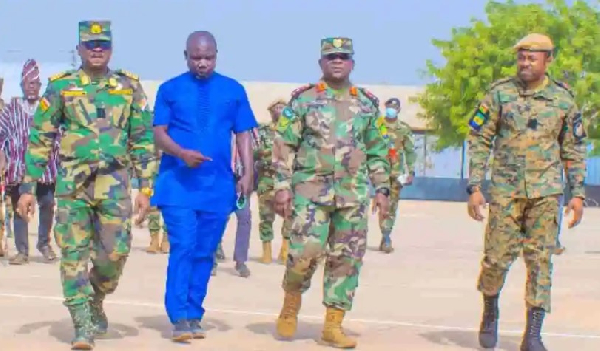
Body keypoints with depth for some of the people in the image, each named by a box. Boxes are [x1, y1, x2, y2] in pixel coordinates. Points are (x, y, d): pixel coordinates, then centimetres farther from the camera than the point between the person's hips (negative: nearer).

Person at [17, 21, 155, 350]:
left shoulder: (129, 86, 6)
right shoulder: (61, 87, 3)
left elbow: (143, 141, 9)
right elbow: (39, 140, 5)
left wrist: (145, 188, 3)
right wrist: (27, 188, 0)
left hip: (114, 182, 1)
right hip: (71, 182, 0)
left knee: (115, 252, -3)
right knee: (73, 254, -2)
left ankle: (96, 300, 27)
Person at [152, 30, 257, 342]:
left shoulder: (233, 90, 8)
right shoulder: (170, 89, 3)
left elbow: (243, 135, 8)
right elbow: (159, 133, -1)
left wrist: (247, 173, -2)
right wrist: (182, 153, -20)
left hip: (218, 185, 2)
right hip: (178, 183, -2)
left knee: (205, 253, 7)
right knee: (182, 248, -9)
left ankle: (194, 316, 16)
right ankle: (179, 318, -7)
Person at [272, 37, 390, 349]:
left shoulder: (367, 103, 11)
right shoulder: (303, 99, 2)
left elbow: (377, 151, 15)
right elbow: (283, 146, 0)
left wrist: (382, 188, 7)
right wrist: (282, 186, -7)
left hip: (353, 194, 3)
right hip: (311, 190, -3)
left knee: (347, 259, 2)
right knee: (305, 252, -13)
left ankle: (333, 325, 10)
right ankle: (291, 303, 16)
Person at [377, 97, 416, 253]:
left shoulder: (404, 129, 8)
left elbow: (410, 152, 8)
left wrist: (411, 171, 1)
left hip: (397, 173, 2)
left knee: (392, 205, 2)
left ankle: (385, 238, 10)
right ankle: (386, 239, -9)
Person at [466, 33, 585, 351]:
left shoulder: (563, 98, 4)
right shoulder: (500, 93, 0)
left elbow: (574, 150, 10)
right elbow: (479, 140, 1)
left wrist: (577, 193, 4)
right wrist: (474, 187, -6)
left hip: (546, 192, 1)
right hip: (505, 190, -1)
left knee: (540, 261, -1)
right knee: (497, 258, 0)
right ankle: (490, 314, 27)